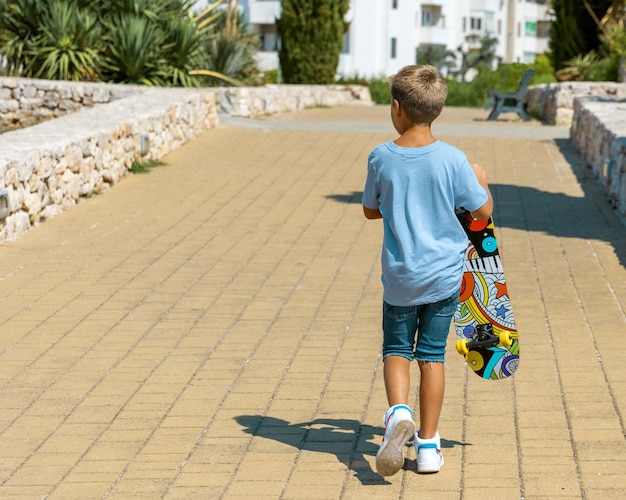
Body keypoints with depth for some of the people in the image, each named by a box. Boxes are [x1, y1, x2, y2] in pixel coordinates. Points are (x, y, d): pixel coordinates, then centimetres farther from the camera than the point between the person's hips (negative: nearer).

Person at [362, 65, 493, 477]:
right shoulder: (453, 160, -11)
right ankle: (428, 445, 14)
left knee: (396, 348, 15)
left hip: (399, 275, 0)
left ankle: (398, 411, -14)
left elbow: (371, 210, 5)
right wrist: (481, 180, 16)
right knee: (432, 354, 11)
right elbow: (483, 211, -3)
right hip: (444, 273, 0)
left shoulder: (381, 158, -9)